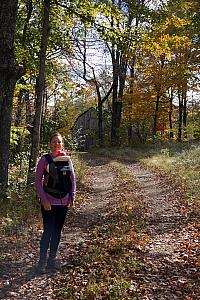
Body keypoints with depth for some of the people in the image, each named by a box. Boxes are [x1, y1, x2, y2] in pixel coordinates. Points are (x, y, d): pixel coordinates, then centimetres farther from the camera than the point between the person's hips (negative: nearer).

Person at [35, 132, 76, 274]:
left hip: (63, 201, 4)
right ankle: (43, 261, 16)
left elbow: (73, 178, 8)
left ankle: (52, 258, 28)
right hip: (49, 202, -4)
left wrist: (72, 197, 2)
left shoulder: (67, 158, 2)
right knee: (48, 231, -1)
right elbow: (38, 181, -6)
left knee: (57, 231, 13)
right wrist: (44, 200, -12)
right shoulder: (45, 159, -7)